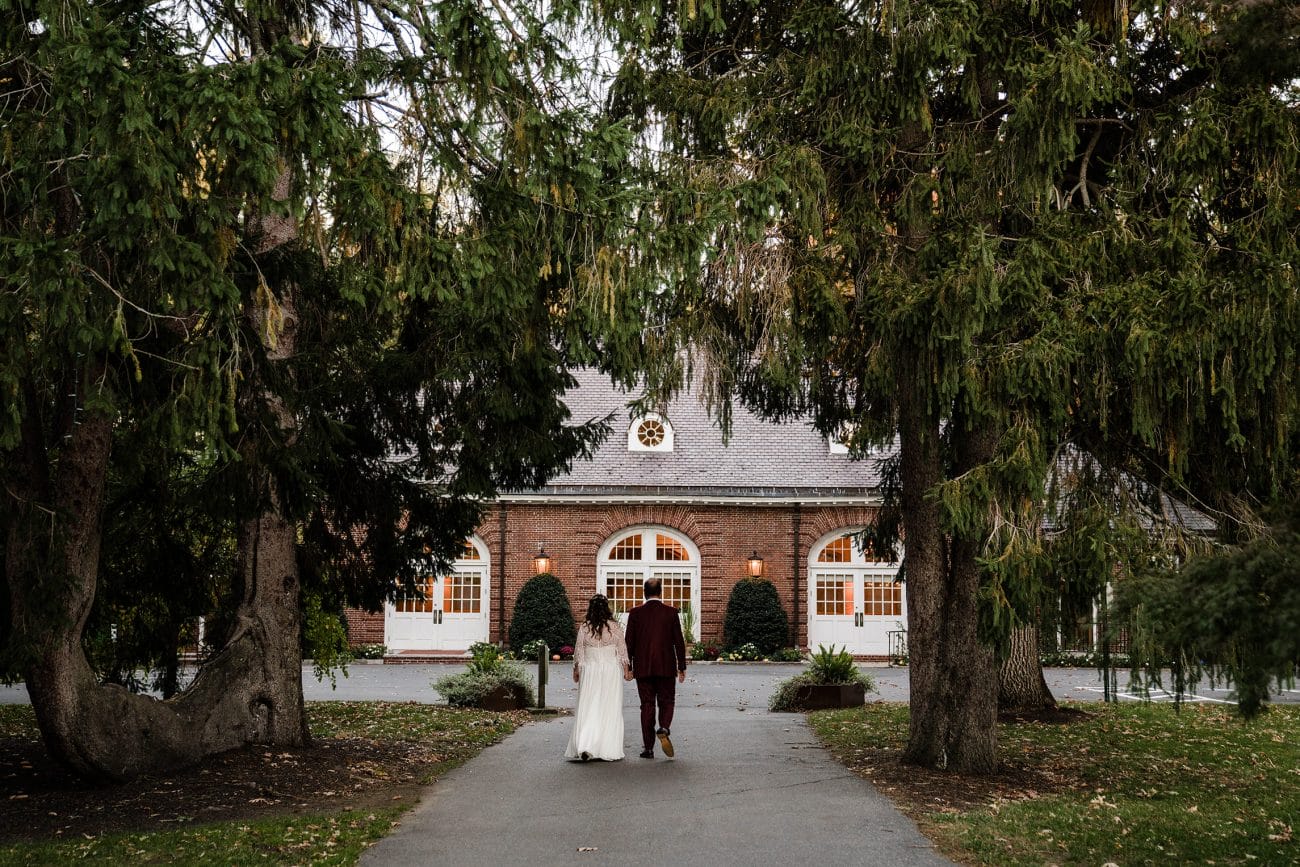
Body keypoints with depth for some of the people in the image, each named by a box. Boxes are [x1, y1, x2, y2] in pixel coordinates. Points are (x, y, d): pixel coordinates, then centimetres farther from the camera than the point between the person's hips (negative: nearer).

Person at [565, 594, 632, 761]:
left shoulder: (584, 627, -3)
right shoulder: (614, 626, -5)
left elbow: (578, 650, 3)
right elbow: (622, 649, -1)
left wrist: (576, 670, 15)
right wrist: (626, 669, 7)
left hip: (589, 670, 1)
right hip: (611, 670, -1)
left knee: (587, 709, 3)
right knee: (610, 709, 6)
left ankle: (584, 747, -13)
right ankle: (608, 751, 8)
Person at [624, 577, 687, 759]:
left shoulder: (635, 613, -1)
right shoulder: (671, 612, -1)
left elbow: (629, 642, 0)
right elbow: (679, 641, -1)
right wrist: (682, 667, 5)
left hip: (643, 667, 1)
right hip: (666, 667, -1)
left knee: (647, 705, 6)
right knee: (666, 702, 11)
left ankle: (648, 748, 5)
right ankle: (664, 729, -17)